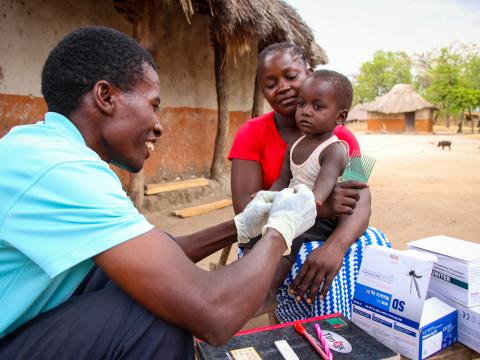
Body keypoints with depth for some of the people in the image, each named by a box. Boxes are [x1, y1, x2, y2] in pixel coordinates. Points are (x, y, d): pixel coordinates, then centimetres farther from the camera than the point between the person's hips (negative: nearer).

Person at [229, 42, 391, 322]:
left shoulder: (341, 137, 1)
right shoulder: (252, 134, -6)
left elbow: (360, 202, -14)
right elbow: (245, 208, -17)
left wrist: (334, 245, -36)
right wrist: (319, 207, -29)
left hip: (326, 236, 3)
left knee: (375, 244, -25)